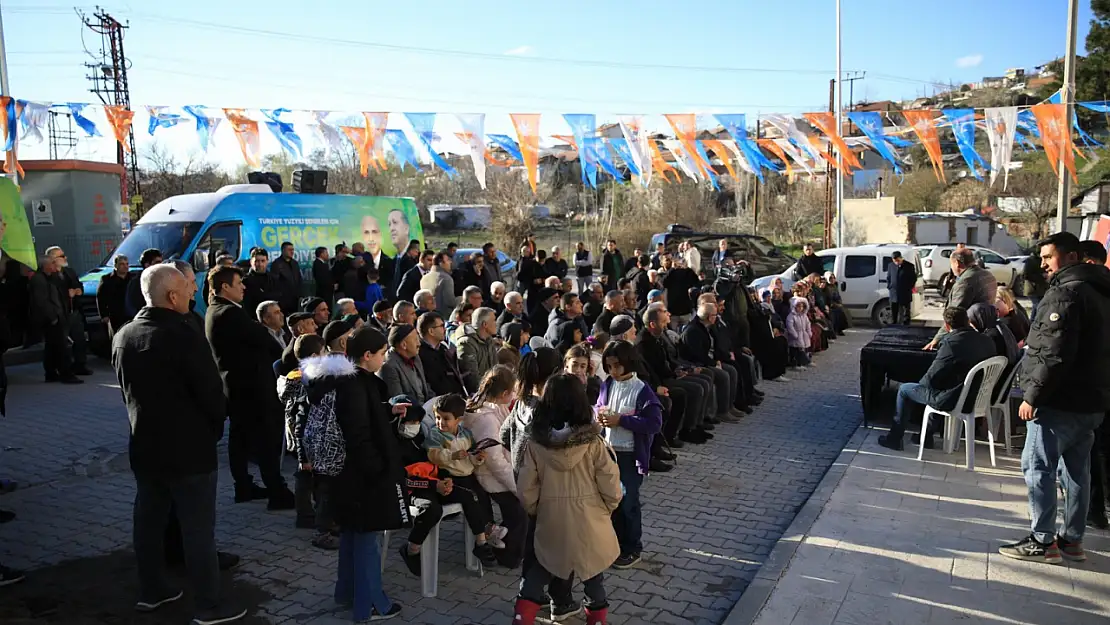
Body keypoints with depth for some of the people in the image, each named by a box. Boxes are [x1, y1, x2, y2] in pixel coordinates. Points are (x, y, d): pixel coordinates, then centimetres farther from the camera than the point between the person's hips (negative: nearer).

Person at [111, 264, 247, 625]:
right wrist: (215, 429, 1)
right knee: (198, 529, 1)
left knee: (148, 520, 19)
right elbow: (212, 394, -18)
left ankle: (151, 591, 34)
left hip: (144, 446, 8)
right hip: (189, 449, -8)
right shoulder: (185, 336, -22)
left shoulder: (123, 337, 4)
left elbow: (127, 391, 13)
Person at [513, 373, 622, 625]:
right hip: (590, 524, -1)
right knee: (593, 577, 20)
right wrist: (606, 509, 9)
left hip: (551, 525, 1)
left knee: (537, 573, 21)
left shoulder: (536, 445, -11)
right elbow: (611, 489, -11)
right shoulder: (594, 443, -16)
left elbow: (526, 492, -5)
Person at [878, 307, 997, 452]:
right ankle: (927, 435, 37)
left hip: (952, 401, -7)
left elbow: (931, 379, -17)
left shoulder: (951, 343, -24)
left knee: (904, 389, 12)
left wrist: (922, 382, 4)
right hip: (976, 398, 7)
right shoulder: (987, 341, -3)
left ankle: (894, 439, 22)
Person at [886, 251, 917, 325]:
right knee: (893, 315, 8)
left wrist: (909, 288, -3)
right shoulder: (890, 266, 5)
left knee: (905, 315, 3)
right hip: (893, 295, 3)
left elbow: (914, 278, 3)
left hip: (905, 295, -3)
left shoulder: (909, 266, -4)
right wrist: (889, 287, 5)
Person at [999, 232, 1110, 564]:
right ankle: (1072, 540, 22)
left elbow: (1055, 354, -23)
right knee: (1077, 470, 14)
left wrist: (1032, 395, -19)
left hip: (1060, 400, -10)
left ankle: (1043, 541, 2)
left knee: (1038, 467, -3)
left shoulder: (1065, 292, -16)